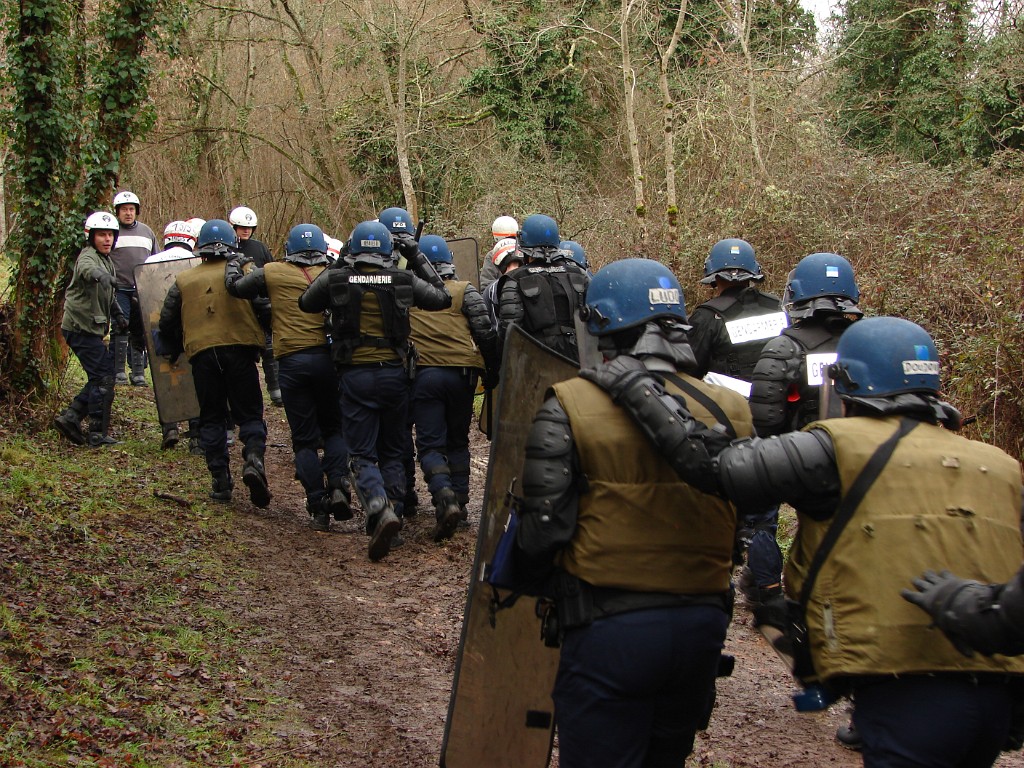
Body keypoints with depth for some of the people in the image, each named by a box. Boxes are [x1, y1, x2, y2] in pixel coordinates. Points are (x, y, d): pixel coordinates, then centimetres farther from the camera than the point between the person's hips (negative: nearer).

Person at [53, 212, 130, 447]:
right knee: (103, 378, -8)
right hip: (81, 328, -10)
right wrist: (100, 275, -62)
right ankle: (98, 435, -2)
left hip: (92, 328, 10)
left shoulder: (107, 260, 15)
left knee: (100, 377, 13)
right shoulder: (87, 257, -15)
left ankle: (70, 417, 15)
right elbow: (86, 269, -41)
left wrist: (118, 314, 14)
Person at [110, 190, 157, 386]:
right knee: (120, 328, -7)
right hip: (119, 288, -4)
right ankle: (118, 371, -2)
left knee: (140, 331, 4)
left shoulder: (147, 232, 18)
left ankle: (138, 372, 9)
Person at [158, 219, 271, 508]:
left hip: (202, 353, 2)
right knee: (249, 413, 6)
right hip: (240, 349, -1)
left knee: (211, 419, 12)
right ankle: (254, 458, -21)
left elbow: (167, 322, 16)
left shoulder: (183, 280, 13)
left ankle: (221, 481, 7)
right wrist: (262, 341, 17)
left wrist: (175, 351, 32)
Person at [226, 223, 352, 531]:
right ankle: (337, 485, -4)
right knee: (333, 428, 18)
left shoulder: (272, 273, 6)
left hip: (291, 362, -1)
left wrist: (239, 265, 35)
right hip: (327, 357, 1)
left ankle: (318, 508, 2)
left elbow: (236, 286, 18)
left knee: (304, 439, 6)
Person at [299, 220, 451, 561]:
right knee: (392, 452, 17)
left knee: (361, 454, 0)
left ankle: (381, 511, -23)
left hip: (355, 376, -2)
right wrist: (417, 257, 18)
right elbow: (442, 297, 15)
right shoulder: (403, 280, -3)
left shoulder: (335, 279, -4)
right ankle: (393, 510, 14)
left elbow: (306, 303, 16)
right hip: (394, 373, 2)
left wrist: (335, 265, 20)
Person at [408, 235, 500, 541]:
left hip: (424, 374, -1)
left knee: (430, 444, 1)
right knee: (458, 440, 18)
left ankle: (445, 499, -21)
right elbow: (485, 333, 1)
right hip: (461, 374, 2)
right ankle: (460, 501, 20)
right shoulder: (464, 291, 6)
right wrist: (493, 372, 9)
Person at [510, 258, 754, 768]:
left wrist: (534, 584, 8)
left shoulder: (569, 408, -12)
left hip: (610, 629, -5)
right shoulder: (729, 410, 2)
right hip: (704, 626, 5)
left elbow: (542, 529, -12)